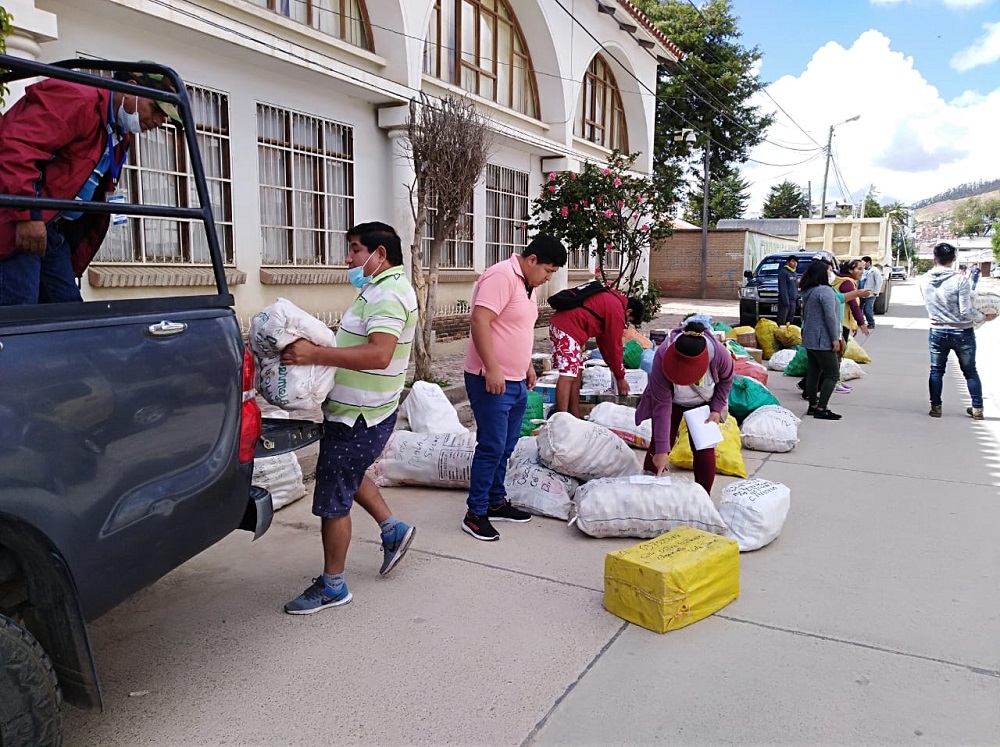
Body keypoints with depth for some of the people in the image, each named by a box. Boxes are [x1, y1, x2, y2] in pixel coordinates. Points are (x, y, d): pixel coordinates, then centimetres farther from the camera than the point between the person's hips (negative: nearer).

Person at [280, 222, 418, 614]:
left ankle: (332, 586, 16)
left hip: (358, 418, -11)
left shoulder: (388, 295, -22)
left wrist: (316, 354, -40)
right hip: (359, 411, 11)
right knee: (348, 475, 29)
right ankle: (392, 529, 39)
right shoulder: (387, 288, 12)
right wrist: (319, 351, 10)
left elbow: (380, 354, -38)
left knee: (333, 500, 1)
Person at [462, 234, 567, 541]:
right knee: (492, 447, -5)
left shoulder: (526, 284, 15)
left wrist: (527, 365, 24)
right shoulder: (502, 276, -17)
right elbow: (480, 322, -25)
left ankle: (496, 503, 30)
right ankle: (475, 515, 6)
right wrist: (493, 369, -27)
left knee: (505, 447, 16)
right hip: (491, 381, -10)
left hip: (515, 382, 10)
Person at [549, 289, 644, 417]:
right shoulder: (617, 310, -7)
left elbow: (603, 339, 27)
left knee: (577, 373, 11)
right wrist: (620, 378, 6)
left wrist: (613, 367, 30)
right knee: (568, 376, -13)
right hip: (568, 329, -10)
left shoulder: (610, 299, 22)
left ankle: (575, 418, 13)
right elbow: (614, 345, -4)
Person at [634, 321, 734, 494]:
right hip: (671, 400, -1)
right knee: (658, 447, -1)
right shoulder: (663, 357, -40)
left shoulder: (721, 355, -36)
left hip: (703, 403, 1)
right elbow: (662, 406, -35)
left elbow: (726, 381, -9)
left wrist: (716, 409, -15)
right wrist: (662, 449, -35)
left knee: (704, 450, -4)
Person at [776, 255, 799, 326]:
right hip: (786, 301, -8)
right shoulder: (783, 272, -7)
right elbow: (783, 288, -14)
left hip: (793, 301, 8)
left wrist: (797, 300, 16)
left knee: (790, 322, 9)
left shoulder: (795, 274, 19)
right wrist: (785, 301, -20)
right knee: (781, 322, -10)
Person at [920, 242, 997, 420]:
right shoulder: (960, 280, -18)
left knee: (936, 371, 12)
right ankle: (977, 408, 18)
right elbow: (966, 311, -16)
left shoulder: (925, 281, -5)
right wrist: (984, 317, -1)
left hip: (937, 332, 2)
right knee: (970, 371, 12)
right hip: (961, 332, -2)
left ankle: (935, 407, 13)